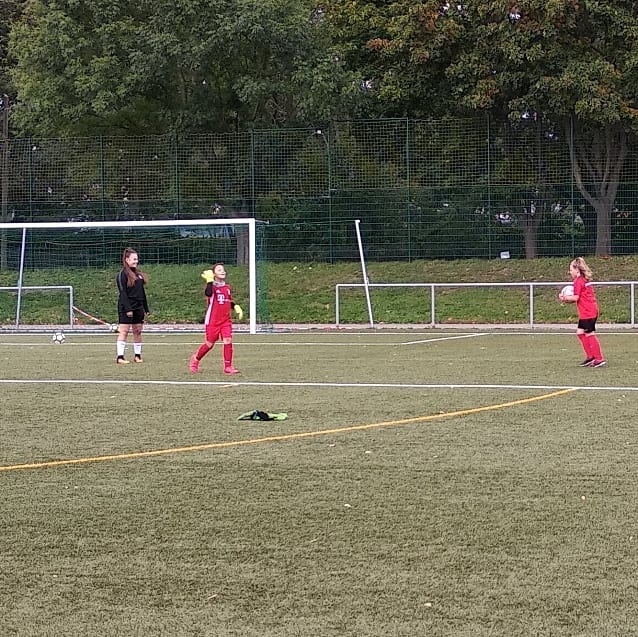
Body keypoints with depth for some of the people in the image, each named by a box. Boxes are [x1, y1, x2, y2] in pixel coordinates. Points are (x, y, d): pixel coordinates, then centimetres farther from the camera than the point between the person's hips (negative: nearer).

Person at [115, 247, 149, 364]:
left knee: (138, 331, 8)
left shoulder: (138, 273, 16)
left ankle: (137, 355, 14)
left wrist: (145, 309, 15)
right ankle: (120, 357, -9)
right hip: (126, 307, -7)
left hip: (138, 308, 7)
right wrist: (128, 309, -19)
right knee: (124, 331, -8)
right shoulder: (122, 274, -7)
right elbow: (123, 293, -13)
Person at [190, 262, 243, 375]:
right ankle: (195, 359, 30)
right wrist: (209, 280, -33)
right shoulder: (212, 286, -9)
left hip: (226, 320, 4)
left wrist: (236, 307, 5)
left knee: (228, 340, -12)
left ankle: (228, 366, -7)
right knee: (209, 343, 5)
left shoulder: (227, 287, 9)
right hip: (213, 321, -4)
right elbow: (208, 293, -33)